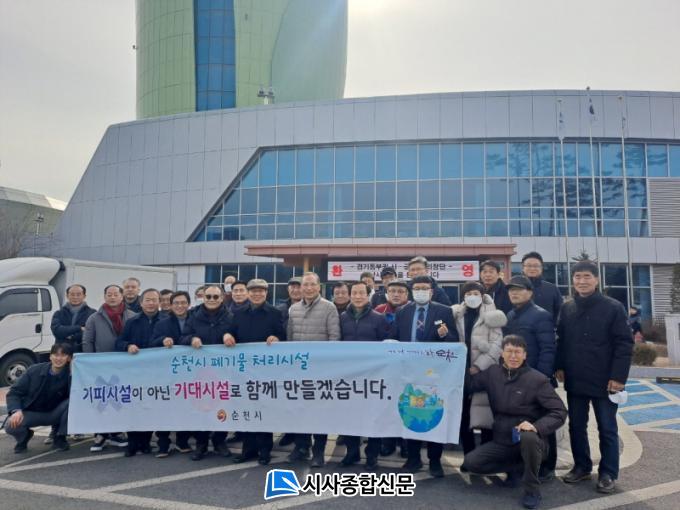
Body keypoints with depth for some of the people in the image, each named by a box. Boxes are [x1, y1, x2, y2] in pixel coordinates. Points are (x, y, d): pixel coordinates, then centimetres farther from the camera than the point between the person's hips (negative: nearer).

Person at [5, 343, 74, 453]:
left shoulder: (70, 374, -15)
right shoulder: (35, 370, -11)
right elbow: (14, 392, -7)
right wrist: (16, 410, -25)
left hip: (55, 414, 0)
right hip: (31, 413, 1)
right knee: (11, 426, -28)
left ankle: (60, 438, -7)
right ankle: (25, 435, 11)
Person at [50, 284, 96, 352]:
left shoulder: (92, 313, 3)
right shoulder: (59, 314, 12)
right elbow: (56, 330, -6)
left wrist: (72, 337, -9)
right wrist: (79, 328, -11)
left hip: (84, 353, -2)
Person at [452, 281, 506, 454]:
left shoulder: (491, 316, 2)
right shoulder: (456, 314, 12)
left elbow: (496, 346, -6)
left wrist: (478, 366, -13)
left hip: (484, 372, -3)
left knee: (485, 418, -3)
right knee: (462, 418, 3)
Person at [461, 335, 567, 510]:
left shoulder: (537, 379, -12)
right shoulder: (492, 373, 1)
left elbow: (560, 412, -15)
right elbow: (468, 384, 3)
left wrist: (536, 427, -31)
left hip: (530, 442, -4)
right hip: (502, 441, 4)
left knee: (529, 437, -38)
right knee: (470, 462, -13)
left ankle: (532, 490, -13)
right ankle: (514, 467, 13)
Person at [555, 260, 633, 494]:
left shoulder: (613, 307, -8)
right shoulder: (567, 308, 5)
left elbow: (624, 344, -10)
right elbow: (561, 341, 13)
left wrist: (618, 376, -15)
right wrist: (560, 367, 4)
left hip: (604, 381, -4)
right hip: (575, 381, 4)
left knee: (607, 429, 8)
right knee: (576, 426, 13)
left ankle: (608, 473, 20)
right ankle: (582, 466, 29)